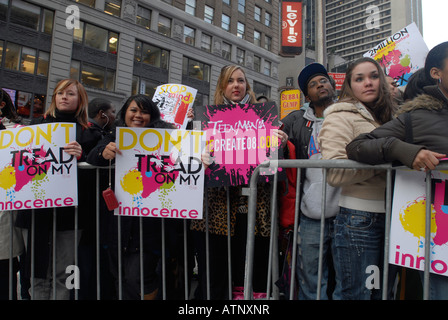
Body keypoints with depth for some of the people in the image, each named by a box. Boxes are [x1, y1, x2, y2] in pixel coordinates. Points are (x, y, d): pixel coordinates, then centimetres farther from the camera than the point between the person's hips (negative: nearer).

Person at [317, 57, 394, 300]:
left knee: (383, 291, 16)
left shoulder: (383, 118, 17)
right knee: (358, 294, 2)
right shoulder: (341, 117, -6)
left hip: (385, 215, 8)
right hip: (358, 218, -7)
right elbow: (334, 173, -19)